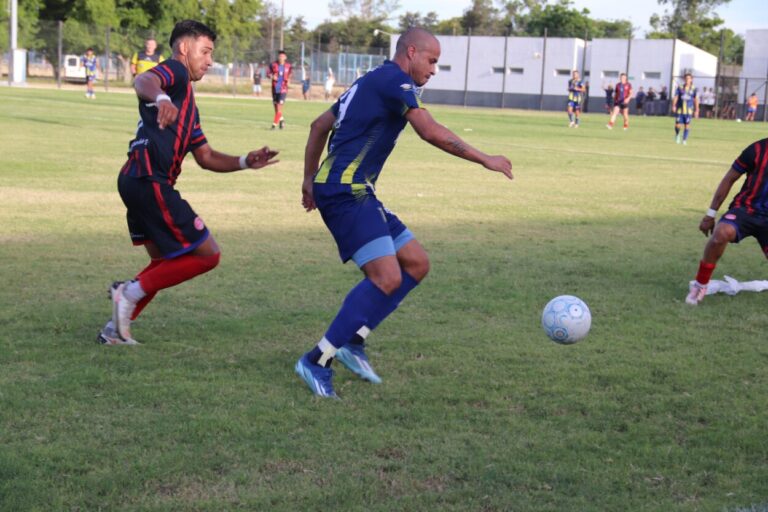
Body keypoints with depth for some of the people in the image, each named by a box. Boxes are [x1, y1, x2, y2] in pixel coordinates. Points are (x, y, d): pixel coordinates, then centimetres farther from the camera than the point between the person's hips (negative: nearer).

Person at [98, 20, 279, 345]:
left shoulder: (187, 101, 28)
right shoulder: (174, 70, -1)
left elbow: (206, 157, 27)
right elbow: (144, 81, -27)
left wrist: (245, 162, 12)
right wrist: (160, 97, -49)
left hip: (137, 182, 11)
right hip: (149, 181, -11)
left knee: (168, 262, 24)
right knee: (207, 254, -5)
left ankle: (116, 330, 21)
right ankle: (131, 291, -4)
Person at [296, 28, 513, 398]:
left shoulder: (370, 82, 22)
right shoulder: (395, 80, -8)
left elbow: (319, 125, 27)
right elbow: (431, 132, -19)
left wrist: (310, 179, 29)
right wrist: (485, 160, -13)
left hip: (356, 193, 10)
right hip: (347, 191, -10)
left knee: (416, 263, 9)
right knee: (387, 278, -19)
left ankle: (352, 342, 8)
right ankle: (316, 361, -13)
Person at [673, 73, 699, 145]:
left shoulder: (694, 89, 3)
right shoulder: (680, 88, 4)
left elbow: (696, 100, 3)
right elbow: (676, 98, 1)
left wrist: (696, 110, -1)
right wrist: (674, 106, -13)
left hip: (689, 110, 0)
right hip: (680, 109, 0)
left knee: (687, 125, -4)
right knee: (678, 125, -1)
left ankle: (684, 140, 6)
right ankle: (677, 134, 30)